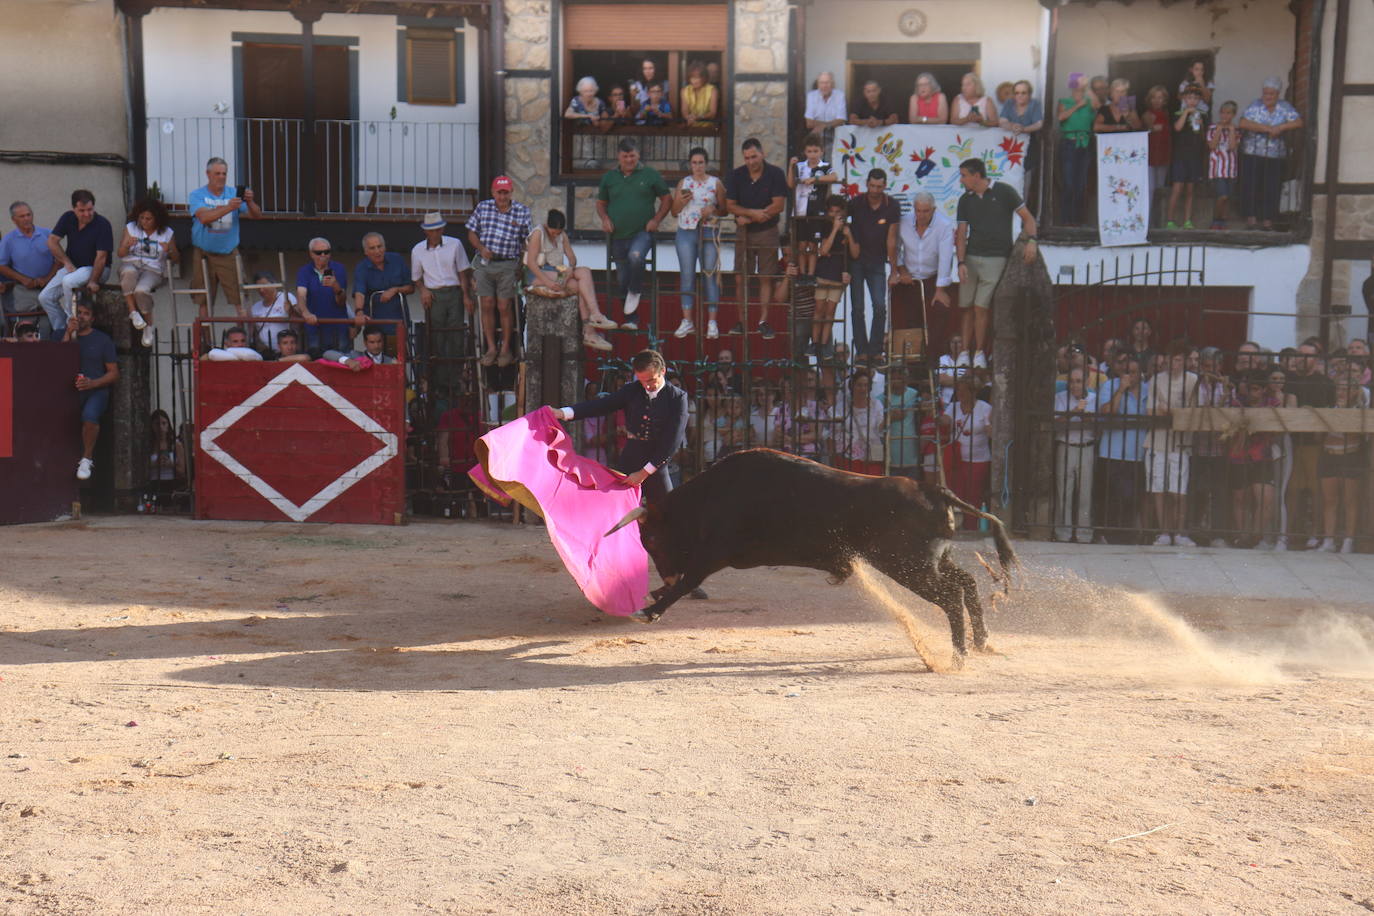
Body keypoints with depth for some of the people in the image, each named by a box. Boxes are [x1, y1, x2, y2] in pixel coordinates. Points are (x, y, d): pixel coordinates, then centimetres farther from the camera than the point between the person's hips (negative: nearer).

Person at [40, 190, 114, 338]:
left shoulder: (102, 224, -17)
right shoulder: (68, 218, 0)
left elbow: (101, 256, -20)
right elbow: (52, 241, 1)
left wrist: (93, 281, -25)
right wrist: (67, 263, -9)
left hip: (95, 269, -6)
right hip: (72, 267, 6)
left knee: (68, 282, -35)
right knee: (45, 297, -7)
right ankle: (60, 330, 5)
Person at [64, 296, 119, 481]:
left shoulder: (102, 339, 12)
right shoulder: (66, 335, 18)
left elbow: (114, 373, 8)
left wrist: (92, 383, -9)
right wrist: (67, 337, -5)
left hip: (96, 390, -3)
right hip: (70, 390, 3)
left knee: (89, 415, -34)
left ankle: (87, 459, -18)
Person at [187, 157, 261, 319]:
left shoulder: (234, 194, 3)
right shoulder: (197, 195, -2)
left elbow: (256, 215, -5)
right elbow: (204, 217, -21)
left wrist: (250, 202, -27)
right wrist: (228, 208, -35)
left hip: (229, 253, 1)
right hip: (204, 254, -1)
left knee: (240, 297, -6)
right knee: (205, 302, 7)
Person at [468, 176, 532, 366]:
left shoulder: (522, 211, 0)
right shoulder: (482, 208, 6)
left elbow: (527, 241, 5)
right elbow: (472, 233, 11)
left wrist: (523, 265, 0)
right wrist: (481, 248, -7)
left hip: (508, 265, -2)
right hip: (484, 264, 2)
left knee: (504, 307, -3)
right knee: (487, 305, 1)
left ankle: (506, 349, 10)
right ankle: (491, 348, 11)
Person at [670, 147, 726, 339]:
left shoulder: (716, 183, 6)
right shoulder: (683, 183, 11)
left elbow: (724, 209, 7)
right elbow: (674, 211, 13)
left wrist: (713, 210, -13)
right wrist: (682, 201, -6)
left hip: (709, 233, -2)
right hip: (686, 233, 2)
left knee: (710, 275, -2)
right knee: (687, 275, 0)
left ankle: (712, 322, 2)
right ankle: (687, 321, 5)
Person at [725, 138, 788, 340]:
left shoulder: (775, 174, -6)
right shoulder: (737, 175, 3)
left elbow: (778, 205, -12)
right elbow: (730, 205, 0)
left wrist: (748, 218, -12)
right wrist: (753, 212, -17)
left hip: (767, 232, -2)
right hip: (744, 233, 2)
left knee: (766, 278, -1)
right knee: (741, 278, 1)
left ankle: (763, 321, 3)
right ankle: (742, 321, 8)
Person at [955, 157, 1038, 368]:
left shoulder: (1003, 192, -1)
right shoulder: (965, 200, 10)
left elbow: (1027, 218, 2)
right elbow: (961, 235, 7)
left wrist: (1031, 240, -16)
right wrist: (961, 263, -6)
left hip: (996, 258, -4)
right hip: (971, 257, 4)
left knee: (981, 307, -10)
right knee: (967, 307, 2)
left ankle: (980, 352, 2)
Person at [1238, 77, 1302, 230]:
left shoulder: (1285, 107, 5)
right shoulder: (1255, 106, 0)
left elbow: (1299, 123, -3)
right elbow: (1243, 123, -14)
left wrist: (1281, 127, -18)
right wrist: (1266, 128, -18)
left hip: (1275, 156, 1)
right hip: (1252, 154, -1)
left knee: (1271, 187, -1)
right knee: (1251, 185, -5)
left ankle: (1268, 219, 6)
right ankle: (1251, 216, 2)